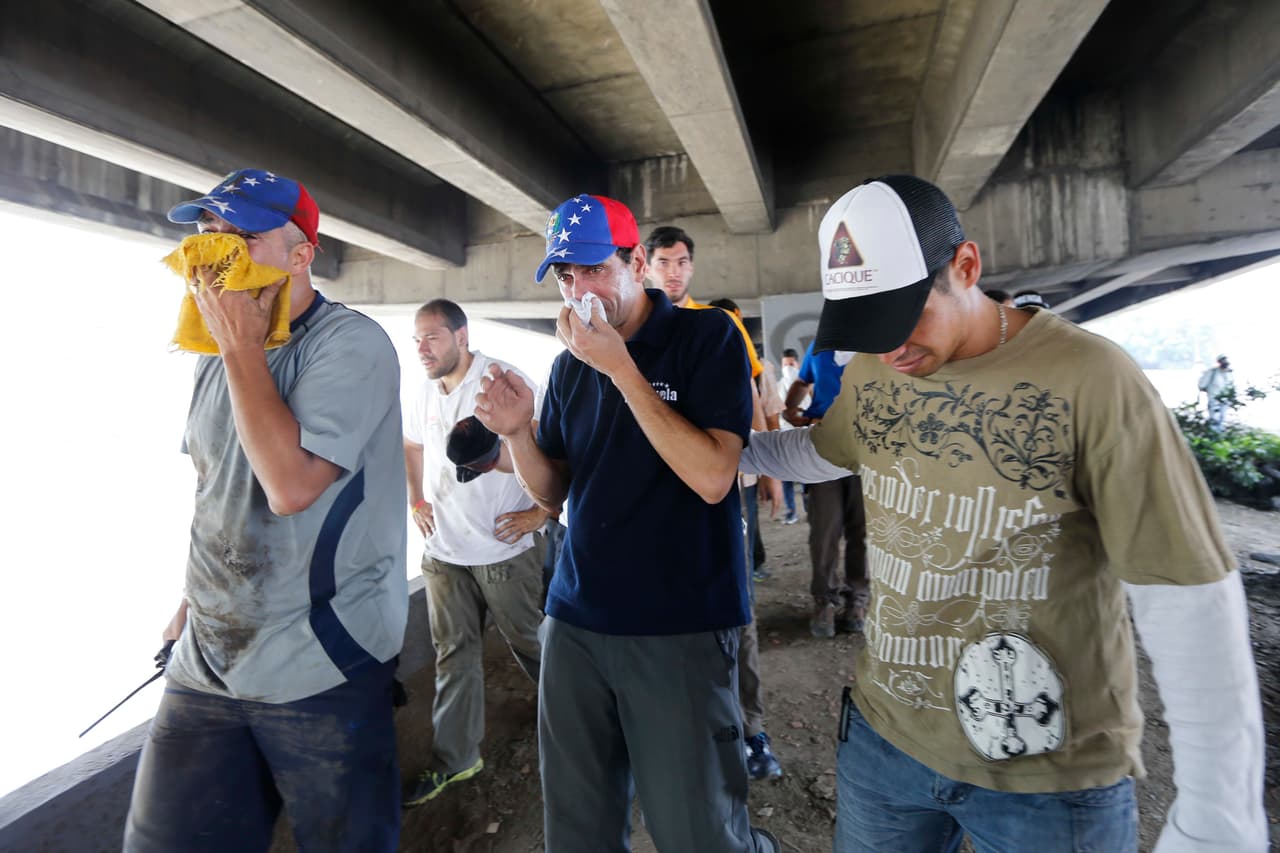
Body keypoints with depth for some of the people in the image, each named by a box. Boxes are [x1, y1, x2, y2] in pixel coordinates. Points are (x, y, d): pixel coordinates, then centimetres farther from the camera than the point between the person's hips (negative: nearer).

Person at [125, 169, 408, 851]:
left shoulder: (351, 344, -14)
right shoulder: (219, 352, 10)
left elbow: (290, 485, -26)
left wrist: (243, 349, -17)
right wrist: (191, 602, 19)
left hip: (321, 673, -6)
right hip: (205, 662, 7)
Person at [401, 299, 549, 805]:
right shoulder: (425, 392, 7)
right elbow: (412, 446, 26)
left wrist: (540, 512, -17)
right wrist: (416, 502, 14)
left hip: (504, 550, -5)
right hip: (443, 552, 6)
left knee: (530, 644, 11)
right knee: (454, 656, 13)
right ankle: (453, 759, 29)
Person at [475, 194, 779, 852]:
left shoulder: (708, 336, -7)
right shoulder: (570, 364, 9)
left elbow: (712, 478, -18)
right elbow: (553, 492, 11)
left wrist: (620, 365, -20)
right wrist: (516, 433, -8)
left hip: (680, 627, -4)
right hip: (575, 621, 5)